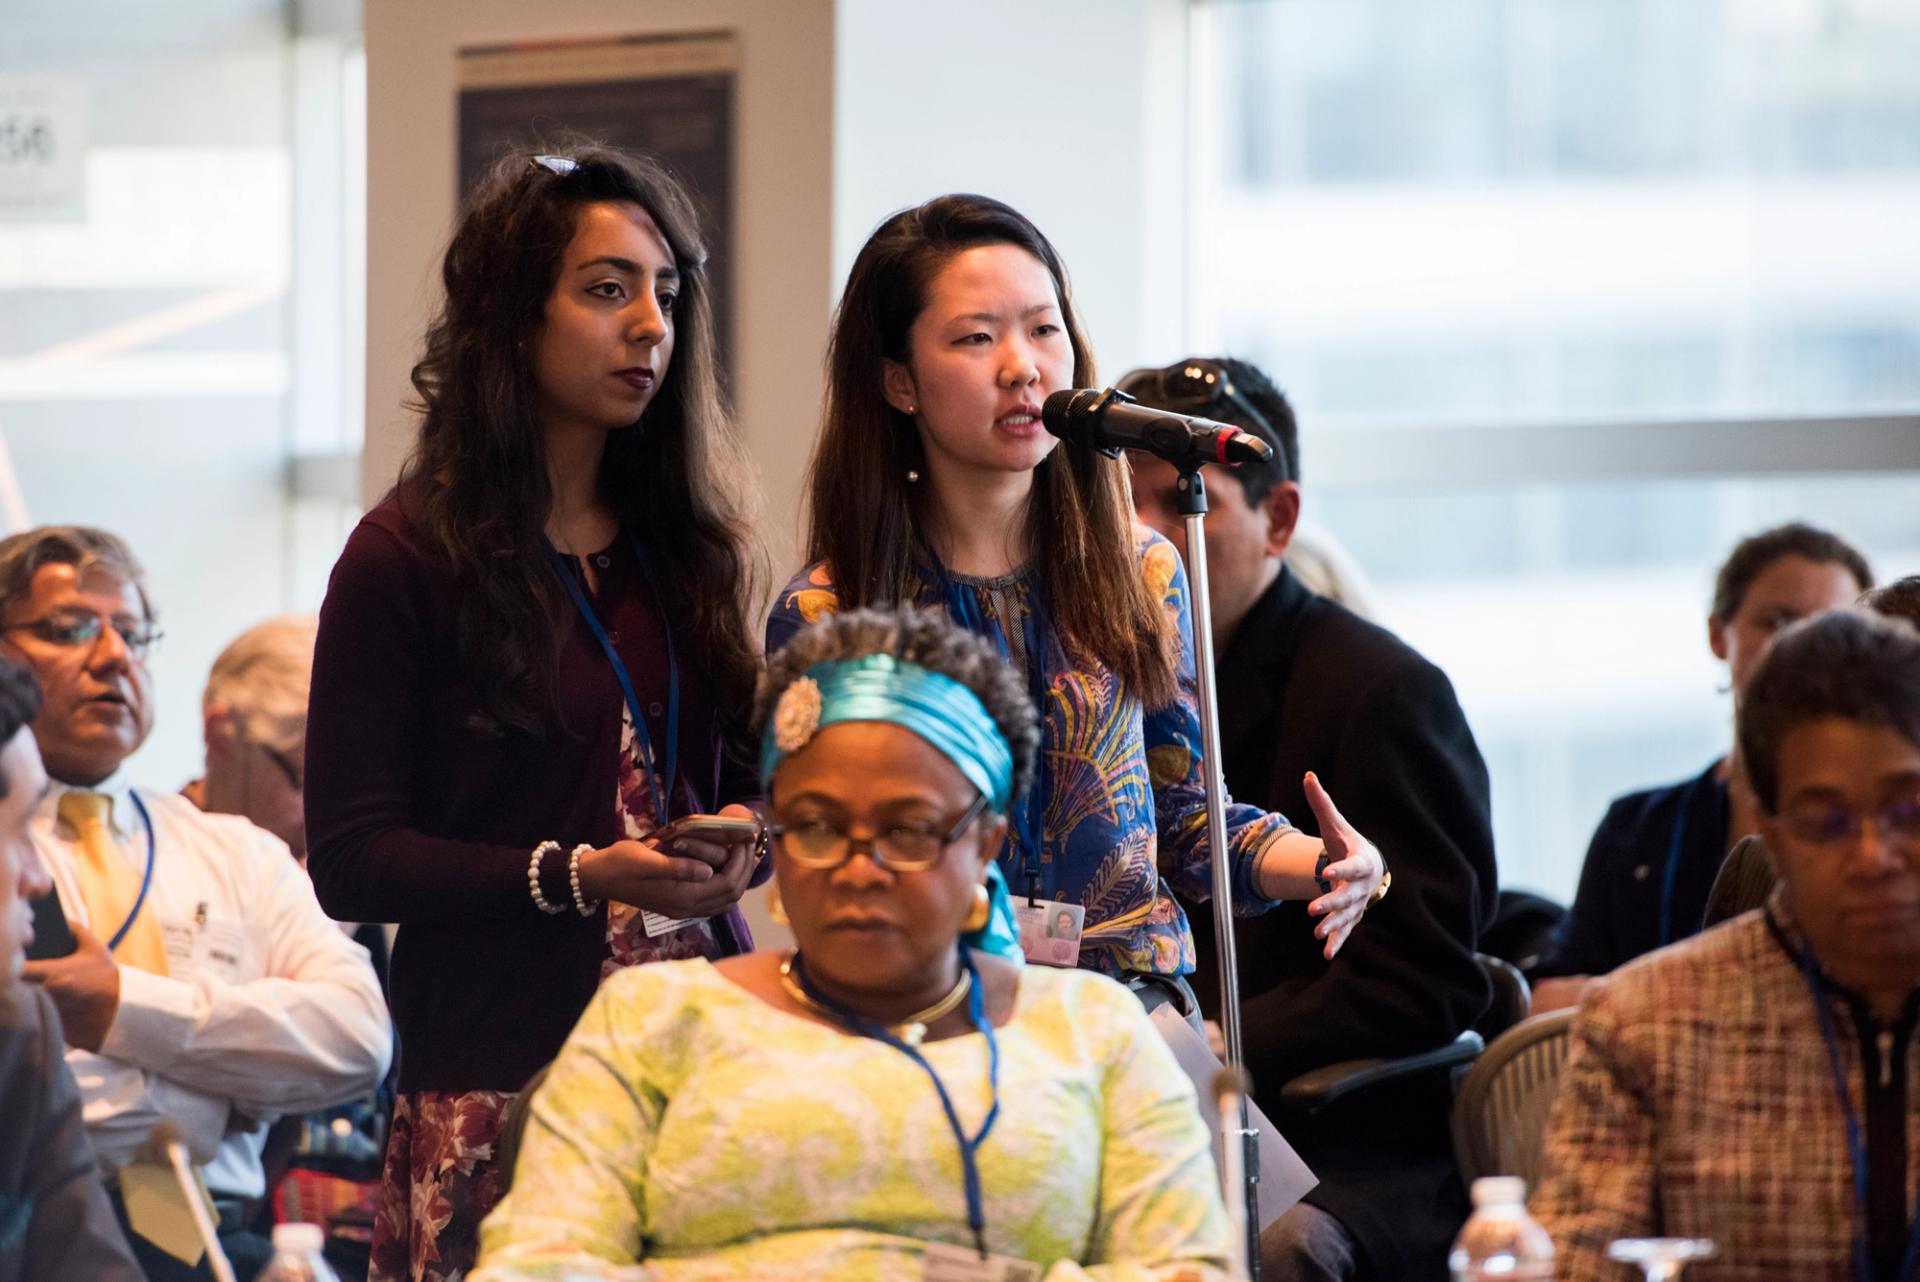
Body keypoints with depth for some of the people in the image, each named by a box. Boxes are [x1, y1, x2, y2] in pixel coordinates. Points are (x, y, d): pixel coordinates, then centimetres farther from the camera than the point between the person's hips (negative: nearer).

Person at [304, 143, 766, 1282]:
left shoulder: (688, 542, 14)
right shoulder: (407, 559, -2)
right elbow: (349, 861, -6)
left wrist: (744, 837, -5)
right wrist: (573, 877, -18)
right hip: (497, 1068, -4)